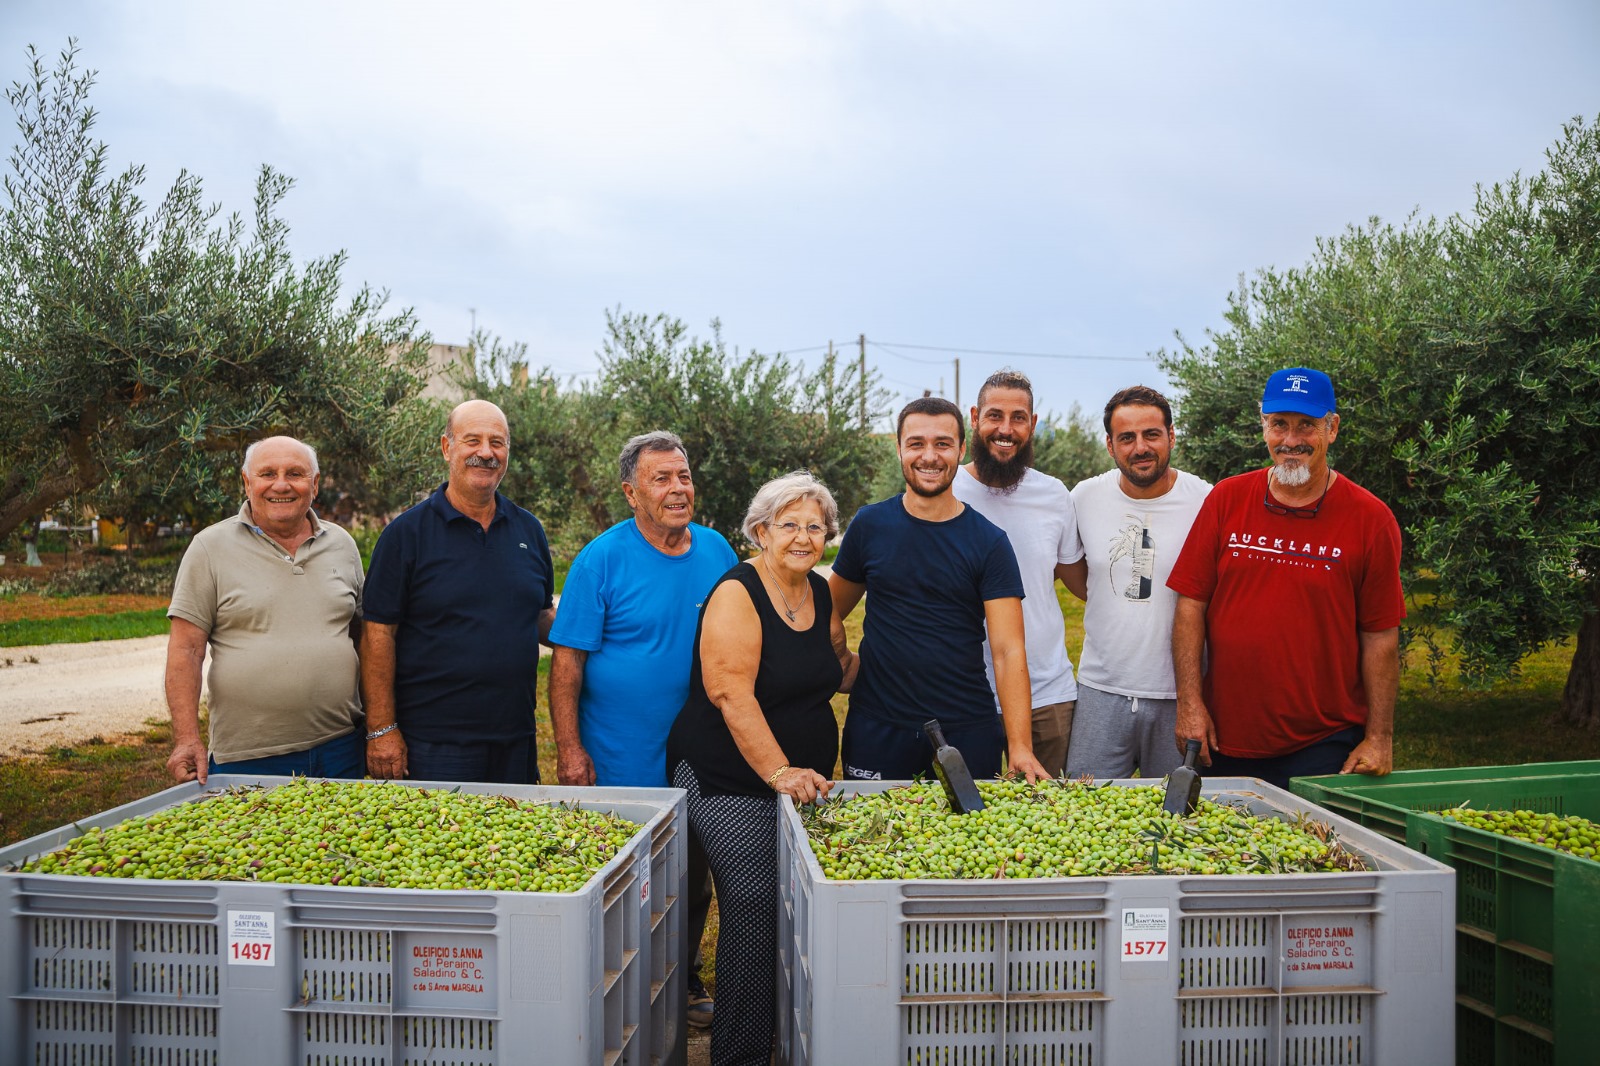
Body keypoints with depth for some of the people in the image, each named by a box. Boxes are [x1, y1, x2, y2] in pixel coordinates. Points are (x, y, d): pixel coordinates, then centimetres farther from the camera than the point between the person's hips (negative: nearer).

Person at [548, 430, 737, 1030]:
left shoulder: (717, 552, 2)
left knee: (692, 883, 18)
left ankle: (684, 984, 37)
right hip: (619, 765, -4)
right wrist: (569, 749, -16)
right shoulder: (601, 560, -11)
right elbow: (567, 660, -12)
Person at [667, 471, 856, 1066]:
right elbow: (732, 695, -22)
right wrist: (779, 771, -27)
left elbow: (838, 671, 26)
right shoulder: (737, 595, -13)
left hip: (805, 780, 7)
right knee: (753, 917, -11)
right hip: (732, 784, -7)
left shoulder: (820, 593, 9)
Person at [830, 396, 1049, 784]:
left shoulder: (989, 543, -4)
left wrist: (1020, 747, -19)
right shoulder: (869, 525, 1)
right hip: (876, 728, 1)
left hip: (968, 730, -1)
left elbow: (1008, 652, -10)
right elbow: (831, 613, 11)